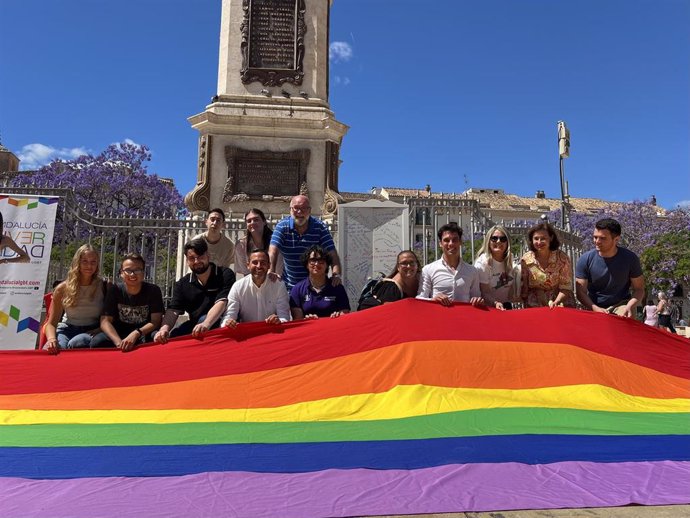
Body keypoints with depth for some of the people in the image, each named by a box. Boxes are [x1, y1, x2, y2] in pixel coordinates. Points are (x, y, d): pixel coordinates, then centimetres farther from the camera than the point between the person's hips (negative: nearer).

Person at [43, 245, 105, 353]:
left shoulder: (104, 287, -4)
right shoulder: (63, 288, -1)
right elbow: (51, 323, 1)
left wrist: (95, 332, -18)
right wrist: (51, 339, -21)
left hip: (93, 331, -1)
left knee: (74, 344, -35)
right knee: (49, 349, -33)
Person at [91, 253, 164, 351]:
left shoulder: (153, 290, -6)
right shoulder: (114, 290, -3)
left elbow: (155, 321, -12)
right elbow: (105, 321, -11)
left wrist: (136, 334, -32)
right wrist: (119, 342, -29)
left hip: (144, 334, -2)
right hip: (118, 333, 2)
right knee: (97, 342, -28)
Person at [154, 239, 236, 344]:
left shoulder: (225, 275, -7)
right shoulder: (182, 284, 8)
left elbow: (221, 302, -23)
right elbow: (173, 310, -4)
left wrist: (206, 324, -42)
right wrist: (164, 328, -28)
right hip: (194, 325, 4)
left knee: (204, 318, -34)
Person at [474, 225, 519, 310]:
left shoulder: (511, 259, 0)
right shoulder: (482, 262, -15)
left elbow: (513, 283, 11)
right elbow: (484, 293, -15)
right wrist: (496, 303, -31)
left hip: (507, 306, 3)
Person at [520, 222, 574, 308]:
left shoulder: (563, 259, -5)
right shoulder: (526, 260, -2)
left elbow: (565, 288, -4)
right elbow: (523, 289, 4)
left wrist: (556, 302, -19)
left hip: (561, 305, 0)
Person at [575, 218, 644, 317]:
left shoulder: (630, 258, -7)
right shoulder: (585, 260, -9)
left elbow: (639, 289, -3)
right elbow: (581, 292, -8)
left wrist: (629, 306, -22)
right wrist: (595, 309, -24)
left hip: (621, 304, -1)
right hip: (594, 307, 1)